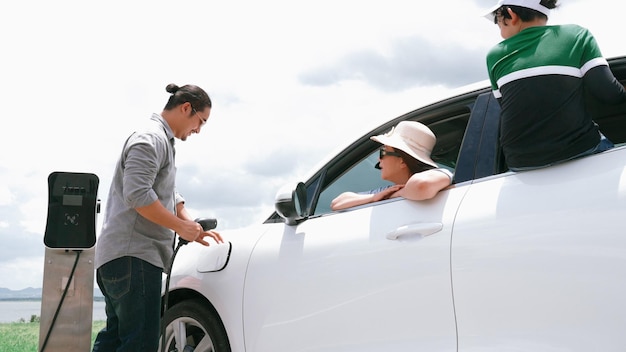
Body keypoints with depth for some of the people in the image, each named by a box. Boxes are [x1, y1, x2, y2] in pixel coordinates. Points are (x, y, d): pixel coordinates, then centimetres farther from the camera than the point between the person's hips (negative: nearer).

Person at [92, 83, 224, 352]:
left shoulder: (163, 140, 23)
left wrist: (193, 227, 12)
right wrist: (181, 227, -15)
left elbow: (169, 195, 27)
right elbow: (136, 195, -23)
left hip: (120, 256, 11)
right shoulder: (151, 138, -11)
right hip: (133, 255, -11)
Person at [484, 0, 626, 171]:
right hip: (579, 152, -2)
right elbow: (609, 92, -7)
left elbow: (507, 108, 11)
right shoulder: (577, 35, 1)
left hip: (520, 164, 2)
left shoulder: (495, 55, 5)